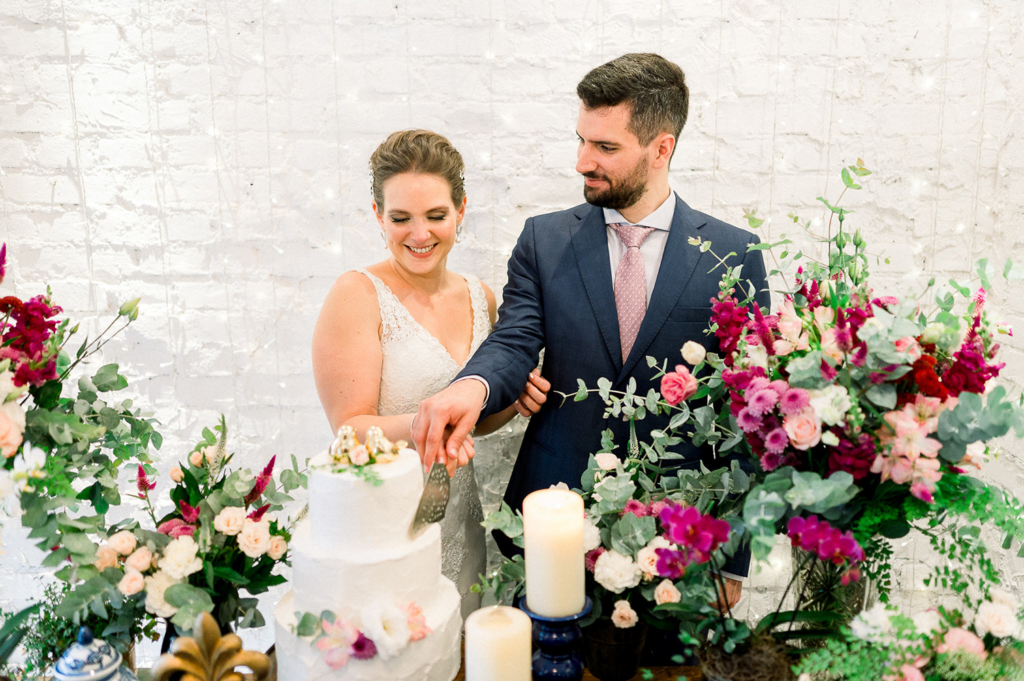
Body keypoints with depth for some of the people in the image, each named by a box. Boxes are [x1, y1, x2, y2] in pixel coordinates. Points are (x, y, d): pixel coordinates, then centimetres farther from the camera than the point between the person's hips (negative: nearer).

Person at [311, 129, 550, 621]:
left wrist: (514, 399, -5)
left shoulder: (480, 298, 5)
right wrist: (418, 425, -33)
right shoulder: (356, 295, -12)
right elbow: (350, 427, -15)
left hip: (460, 524, 5)